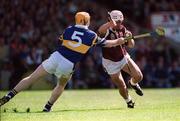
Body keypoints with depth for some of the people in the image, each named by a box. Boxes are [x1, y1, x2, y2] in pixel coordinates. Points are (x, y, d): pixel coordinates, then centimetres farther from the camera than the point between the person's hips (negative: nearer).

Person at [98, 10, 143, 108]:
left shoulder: (122, 29, -6)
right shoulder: (107, 30, -25)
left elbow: (131, 45, 0)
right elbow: (100, 30, -52)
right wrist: (110, 23, -72)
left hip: (124, 58, 5)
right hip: (111, 62, -5)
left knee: (138, 76, -6)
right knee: (122, 87, 0)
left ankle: (133, 83, 31)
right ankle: (128, 101, 30)